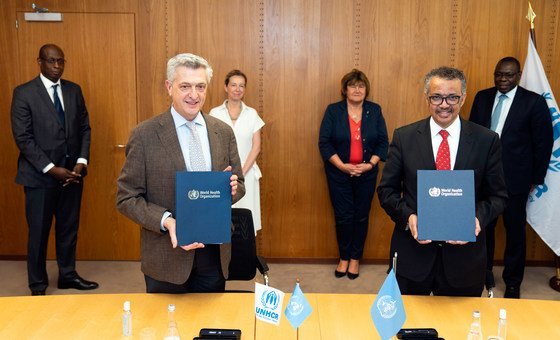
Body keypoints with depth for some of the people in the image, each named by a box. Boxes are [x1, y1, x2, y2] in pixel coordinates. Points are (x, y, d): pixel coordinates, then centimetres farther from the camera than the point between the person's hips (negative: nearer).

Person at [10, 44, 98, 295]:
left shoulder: (74, 90, 8)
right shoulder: (24, 93, -6)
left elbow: (85, 129, 9)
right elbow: (23, 138, -11)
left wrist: (81, 162, -5)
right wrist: (51, 169, -15)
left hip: (72, 173, 4)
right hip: (40, 175, -4)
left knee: (69, 228, 14)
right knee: (39, 232, 6)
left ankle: (67, 275, 30)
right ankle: (38, 285, 22)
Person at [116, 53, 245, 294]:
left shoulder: (223, 132, 2)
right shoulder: (145, 135, -9)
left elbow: (239, 185, 10)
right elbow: (126, 197, -7)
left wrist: (232, 188, -13)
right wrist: (166, 221, -22)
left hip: (214, 252, 3)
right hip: (167, 255, -3)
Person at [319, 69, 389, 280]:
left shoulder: (375, 111, 2)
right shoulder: (333, 111, -4)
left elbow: (383, 142, 2)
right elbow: (324, 142, -7)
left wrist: (371, 164, -12)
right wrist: (342, 166, -17)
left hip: (366, 174, 2)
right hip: (339, 173, -1)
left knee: (361, 216, 8)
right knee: (343, 216, 4)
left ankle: (355, 258, 23)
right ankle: (343, 258, 21)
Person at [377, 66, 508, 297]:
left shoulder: (487, 141, -2)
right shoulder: (404, 137, -2)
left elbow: (498, 195, 3)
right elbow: (387, 190, 1)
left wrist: (478, 218, -16)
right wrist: (408, 216, -16)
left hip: (464, 254, 0)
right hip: (413, 250, 0)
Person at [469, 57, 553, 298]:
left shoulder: (534, 102, -6)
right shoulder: (482, 97, 4)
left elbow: (543, 142, -3)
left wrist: (537, 178, -2)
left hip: (515, 179, -3)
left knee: (515, 231, 10)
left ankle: (513, 282, 26)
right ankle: (484, 272, 35)